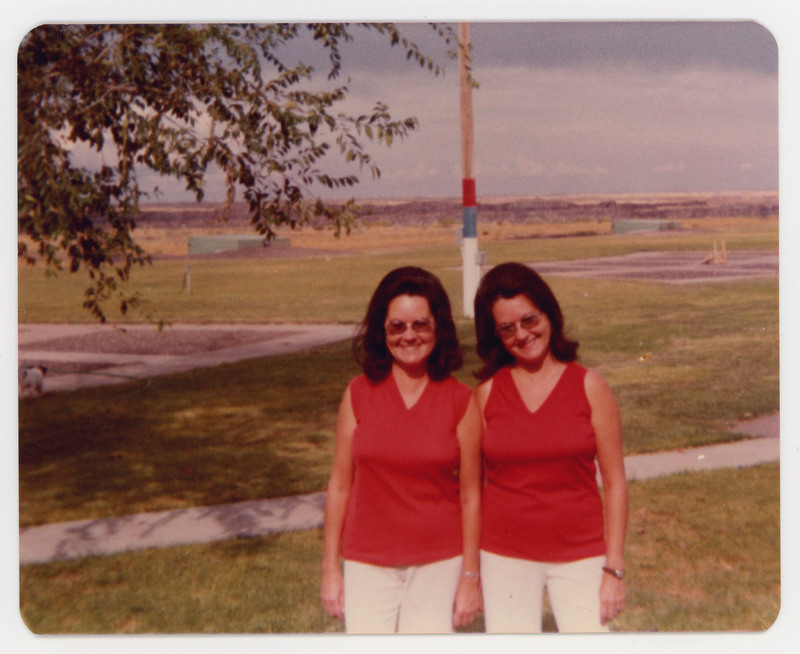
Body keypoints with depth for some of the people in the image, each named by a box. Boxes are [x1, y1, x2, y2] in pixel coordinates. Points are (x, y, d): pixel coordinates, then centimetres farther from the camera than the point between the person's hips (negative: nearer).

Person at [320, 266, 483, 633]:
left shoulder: (461, 401, -2)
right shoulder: (359, 395, 1)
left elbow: (471, 495, 1)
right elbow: (340, 484, 4)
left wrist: (471, 575, 1)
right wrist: (331, 568, 5)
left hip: (438, 564, -1)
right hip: (368, 565, 1)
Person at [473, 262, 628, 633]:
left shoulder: (590, 387, -2)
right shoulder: (487, 393, 0)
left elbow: (614, 482, -1)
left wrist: (614, 568, -4)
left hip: (579, 556, -1)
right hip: (505, 557, 1)